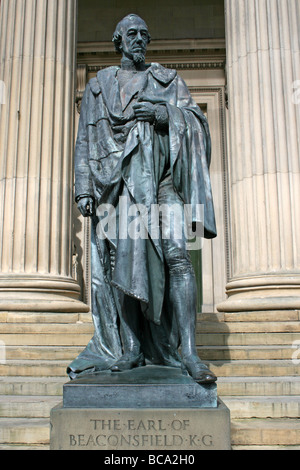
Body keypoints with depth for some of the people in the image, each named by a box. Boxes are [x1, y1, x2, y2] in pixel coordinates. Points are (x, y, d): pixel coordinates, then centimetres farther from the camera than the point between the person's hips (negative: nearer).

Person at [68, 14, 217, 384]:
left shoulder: (168, 80, 21)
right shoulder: (100, 84, 20)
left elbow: (197, 118, 11)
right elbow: (86, 138, 13)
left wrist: (162, 112, -8)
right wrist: (83, 187, 2)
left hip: (162, 176, -1)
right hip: (120, 177, 1)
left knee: (177, 255, -16)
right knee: (123, 258, -6)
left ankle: (188, 353, -16)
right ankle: (131, 350, 4)